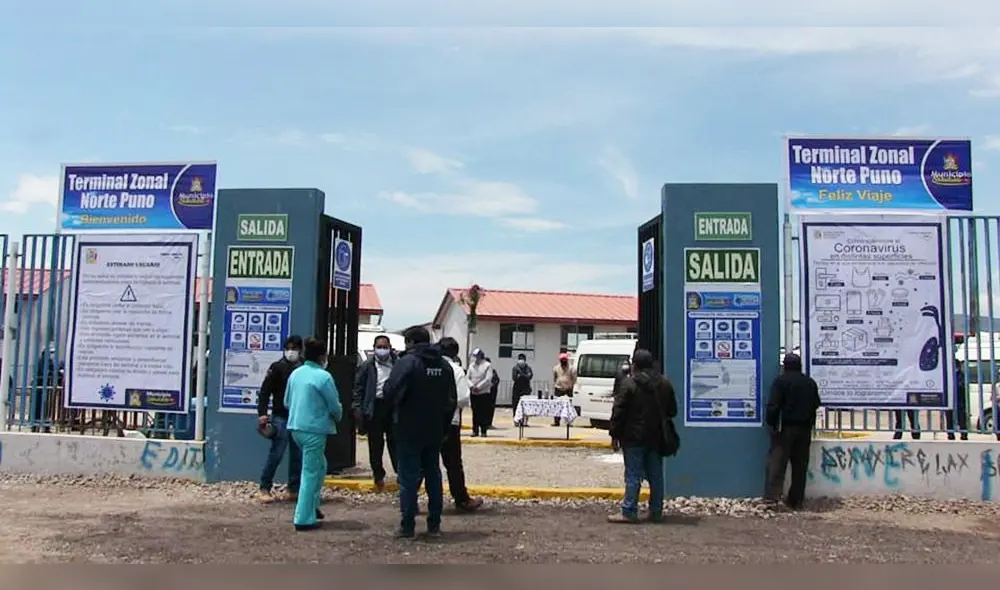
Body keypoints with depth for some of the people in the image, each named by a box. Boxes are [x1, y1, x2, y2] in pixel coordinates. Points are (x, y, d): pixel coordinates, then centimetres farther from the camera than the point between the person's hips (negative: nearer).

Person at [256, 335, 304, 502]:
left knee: (298, 456, 8)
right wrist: (262, 413, -14)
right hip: (281, 417, -4)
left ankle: (294, 490, 17)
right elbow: (265, 391, -5)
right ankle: (265, 488, 8)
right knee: (276, 454, -5)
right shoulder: (277, 367, -2)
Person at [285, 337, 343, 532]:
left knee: (319, 465, 22)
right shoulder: (323, 376, -15)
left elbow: (287, 402, 16)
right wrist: (338, 417, 13)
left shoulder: (295, 373, 6)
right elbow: (335, 406, -9)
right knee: (311, 473, 0)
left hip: (296, 427, 8)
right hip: (314, 429, -8)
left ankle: (312, 506, 26)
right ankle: (304, 519, 3)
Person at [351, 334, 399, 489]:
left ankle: (400, 471, 14)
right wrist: (357, 408, -5)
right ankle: (378, 475, 18)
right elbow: (358, 387, 3)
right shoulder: (368, 366, 4)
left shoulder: (397, 364, 3)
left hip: (392, 406, 0)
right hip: (375, 407, 0)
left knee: (395, 442, 5)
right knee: (375, 444, 7)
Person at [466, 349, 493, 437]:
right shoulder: (471, 365, 11)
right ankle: (475, 430, 13)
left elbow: (488, 379, -13)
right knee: (475, 412, 6)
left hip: (484, 392, -4)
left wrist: (478, 387, -17)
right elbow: (467, 377, 8)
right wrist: (471, 386, -10)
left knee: (484, 413, -3)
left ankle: (483, 431, 3)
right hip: (473, 393, 4)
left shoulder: (487, 365, -4)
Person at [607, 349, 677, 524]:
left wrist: (614, 434, -6)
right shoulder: (665, 383, 7)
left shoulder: (629, 383, -13)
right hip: (656, 438, 6)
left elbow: (618, 411, -13)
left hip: (634, 438, -6)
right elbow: (672, 410, 14)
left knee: (633, 476, -2)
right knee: (656, 475, 11)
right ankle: (656, 512, 15)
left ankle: (629, 512, 0)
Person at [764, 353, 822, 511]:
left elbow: (773, 405, -15)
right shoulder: (810, 382, 10)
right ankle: (796, 501, 11)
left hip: (785, 427, -5)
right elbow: (816, 404, 17)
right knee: (800, 465, 8)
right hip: (805, 428, 5)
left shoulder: (780, 380, -10)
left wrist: (771, 423, -7)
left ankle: (772, 495, -15)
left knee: (777, 461, -5)